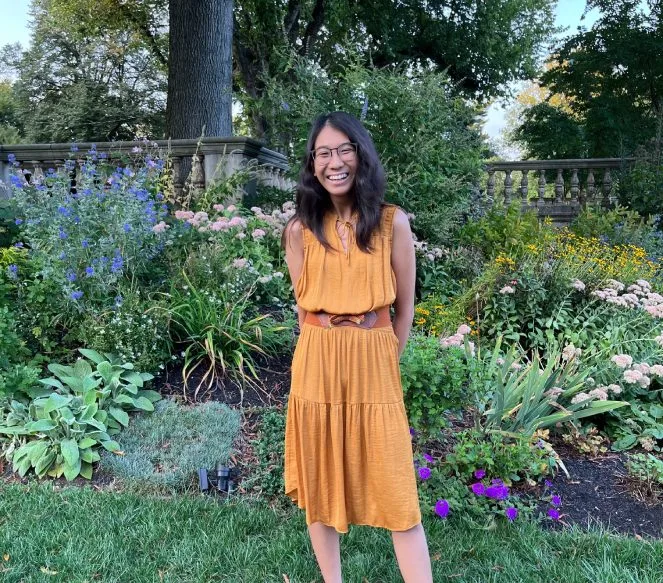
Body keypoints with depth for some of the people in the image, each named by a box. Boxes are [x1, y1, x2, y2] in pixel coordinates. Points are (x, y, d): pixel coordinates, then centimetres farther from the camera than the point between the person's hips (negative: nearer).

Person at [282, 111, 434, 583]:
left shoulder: (393, 222, -2)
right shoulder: (300, 229, 1)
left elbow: (404, 309, 5)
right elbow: (304, 309, 9)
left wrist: (378, 360, 7)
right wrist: (329, 357, 7)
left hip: (376, 366, -1)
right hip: (317, 365, 2)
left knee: (396, 490, 2)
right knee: (320, 485, 12)